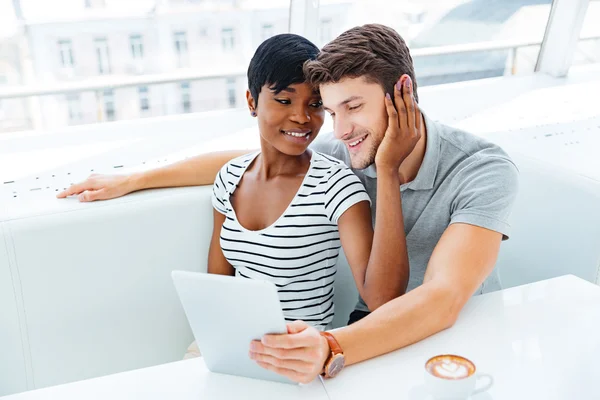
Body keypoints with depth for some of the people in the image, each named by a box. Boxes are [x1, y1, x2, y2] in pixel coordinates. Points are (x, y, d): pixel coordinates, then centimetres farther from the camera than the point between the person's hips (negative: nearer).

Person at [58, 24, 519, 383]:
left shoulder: (484, 171, -23)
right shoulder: (341, 154, -10)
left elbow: (443, 299, -36)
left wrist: (332, 351, -52)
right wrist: (132, 181, 7)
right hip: (378, 329, 3)